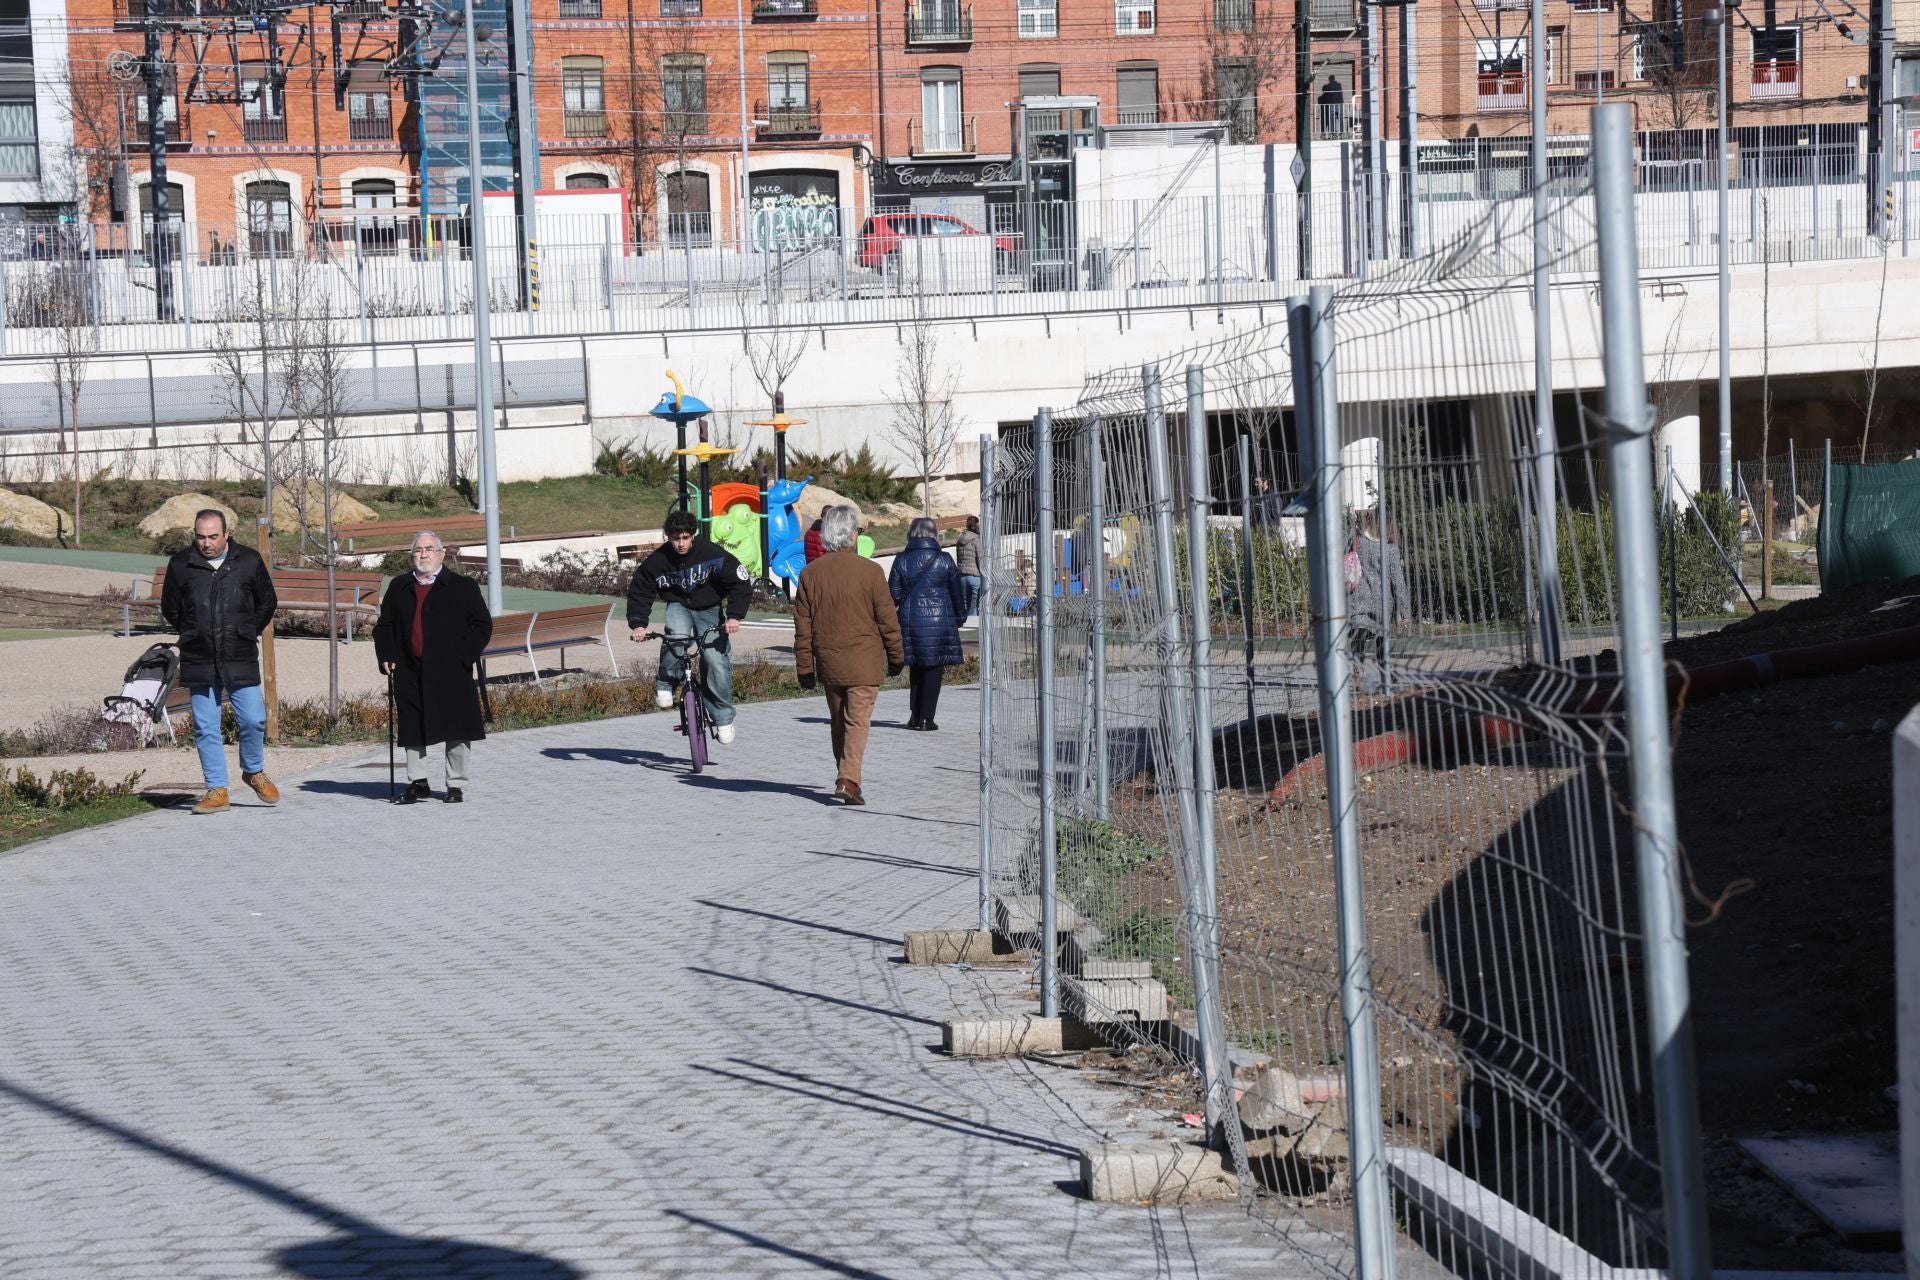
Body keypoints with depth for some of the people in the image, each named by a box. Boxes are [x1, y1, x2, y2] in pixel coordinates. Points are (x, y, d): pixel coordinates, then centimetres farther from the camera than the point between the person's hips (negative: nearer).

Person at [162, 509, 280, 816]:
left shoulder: (249, 561, 1)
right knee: (206, 728, 1)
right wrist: (193, 635, 12)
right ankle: (216, 790, 9)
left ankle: (254, 771, 20)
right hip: (199, 661, 1)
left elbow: (268, 603, 13)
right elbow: (170, 609, 15)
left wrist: (248, 633, 10)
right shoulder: (180, 565, 1)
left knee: (253, 720, -6)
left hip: (241, 660, -1)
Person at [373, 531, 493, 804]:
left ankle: (456, 785, 9)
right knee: (412, 730, 6)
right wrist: (387, 656, 4)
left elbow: (482, 625, 1)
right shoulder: (399, 588, 12)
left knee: (456, 730, 0)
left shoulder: (462, 587, 2)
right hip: (410, 673, 3)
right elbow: (384, 626, 19)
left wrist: (463, 656, -9)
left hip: (451, 672, -3)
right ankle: (417, 782, 15)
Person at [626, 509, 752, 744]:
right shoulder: (657, 561, -16)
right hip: (678, 606, 0)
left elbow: (741, 583, -14)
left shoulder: (712, 554, -20)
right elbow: (639, 592, -5)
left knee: (717, 661, -16)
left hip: (708, 610, 0)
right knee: (677, 637, -34)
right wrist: (638, 623, -19)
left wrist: (734, 616, -25)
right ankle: (665, 685, -12)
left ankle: (723, 717, -1)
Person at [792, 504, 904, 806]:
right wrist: (896, 656, 8)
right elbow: (887, 619, -4)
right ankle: (849, 779, -17)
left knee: (838, 722, 16)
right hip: (864, 661, -4)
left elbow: (802, 624, 4)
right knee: (858, 721, -4)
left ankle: (844, 778, 24)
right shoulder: (869, 571, -9)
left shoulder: (810, 573, 1)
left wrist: (804, 666, 10)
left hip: (828, 662, 4)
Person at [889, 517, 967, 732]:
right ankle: (926, 718, 0)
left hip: (910, 622, 2)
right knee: (934, 670, 3)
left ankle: (915, 715, 15)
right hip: (939, 622, -2)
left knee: (916, 669, 16)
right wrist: (959, 617, 19)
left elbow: (893, 593, 0)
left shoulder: (902, 560, 0)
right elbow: (957, 591, 5)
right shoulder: (943, 560, -2)